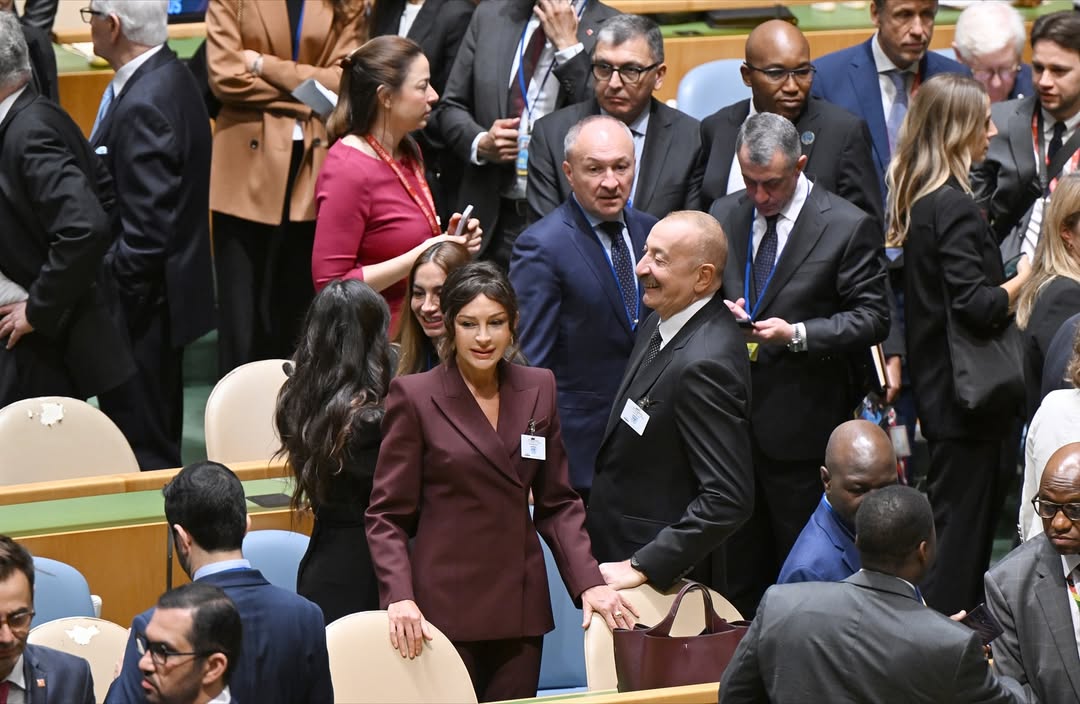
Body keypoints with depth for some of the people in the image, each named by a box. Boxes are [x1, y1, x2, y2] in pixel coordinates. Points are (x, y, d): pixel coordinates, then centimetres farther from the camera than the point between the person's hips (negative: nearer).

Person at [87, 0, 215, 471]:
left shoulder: (144, 107, -24)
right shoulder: (170, 77, 7)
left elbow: (146, 231, -26)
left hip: (142, 307, -10)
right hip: (163, 295, 10)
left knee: (143, 453, -2)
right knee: (160, 444, 20)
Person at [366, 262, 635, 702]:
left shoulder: (538, 389, 10)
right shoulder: (414, 396, -2)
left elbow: (557, 503, 14)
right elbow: (387, 515, -3)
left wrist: (588, 582, 0)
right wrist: (400, 597, -17)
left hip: (519, 607, 4)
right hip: (444, 607, -4)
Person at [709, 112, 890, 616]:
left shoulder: (848, 227, -9)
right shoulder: (725, 214, 8)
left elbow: (872, 318, -9)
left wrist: (797, 334, -22)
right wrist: (722, 308, -5)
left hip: (802, 427, -5)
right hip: (732, 420, 5)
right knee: (741, 561, 11)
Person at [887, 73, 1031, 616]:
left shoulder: (917, 198, 8)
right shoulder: (954, 207, -21)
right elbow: (977, 306, -26)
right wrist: (1023, 280, -11)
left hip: (935, 385, 10)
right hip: (965, 390, -10)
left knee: (952, 514, 18)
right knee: (963, 517, -2)